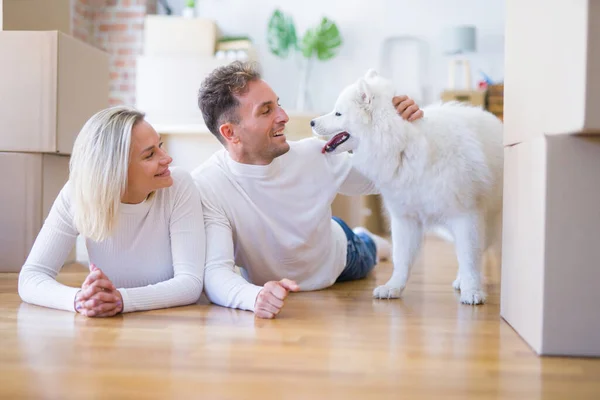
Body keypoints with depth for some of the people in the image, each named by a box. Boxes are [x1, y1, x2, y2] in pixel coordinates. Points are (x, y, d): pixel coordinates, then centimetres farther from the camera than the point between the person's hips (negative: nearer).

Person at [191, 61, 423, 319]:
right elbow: (215, 272, -46)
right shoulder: (204, 187, -40)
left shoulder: (314, 155, -28)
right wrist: (255, 296, -69)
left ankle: (366, 241, 68)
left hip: (337, 258, 2)